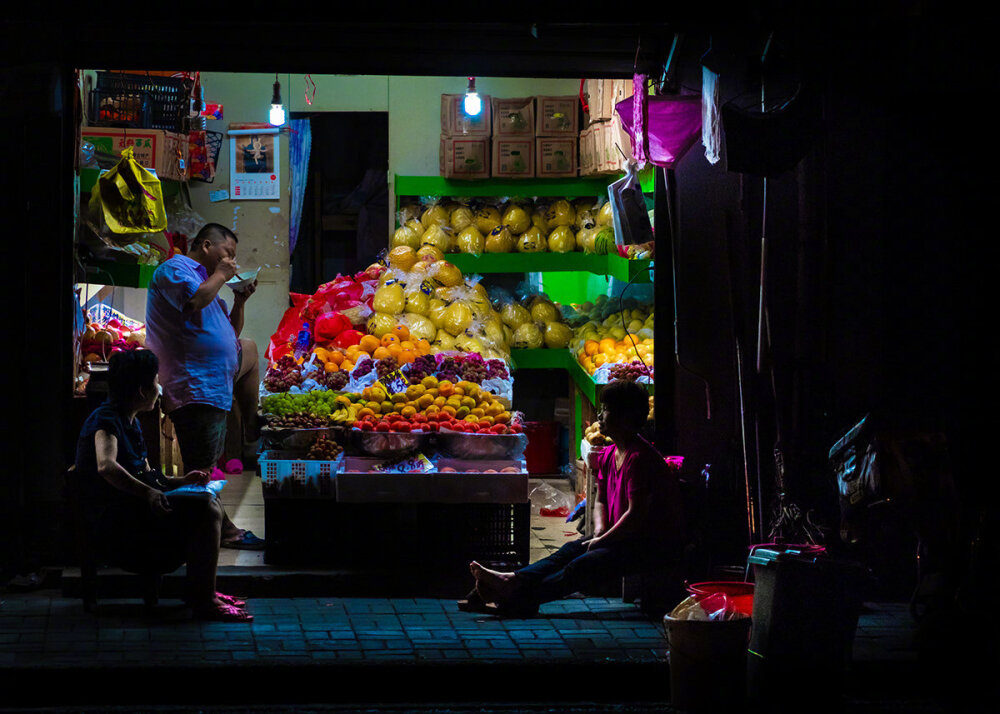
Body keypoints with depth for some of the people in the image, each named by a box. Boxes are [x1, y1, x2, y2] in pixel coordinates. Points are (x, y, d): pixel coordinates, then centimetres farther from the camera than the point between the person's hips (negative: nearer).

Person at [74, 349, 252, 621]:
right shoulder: (106, 420, -14)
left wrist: (180, 481, 11)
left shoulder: (129, 422, 19)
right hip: (115, 522, -11)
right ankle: (203, 600, -17)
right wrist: (147, 492, -39)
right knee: (206, 510, -20)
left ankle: (200, 590, 13)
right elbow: (106, 466, -34)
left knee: (210, 504, 15)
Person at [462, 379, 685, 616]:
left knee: (586, 564, -24)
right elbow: (601, 501, 20)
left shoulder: (639, 458, -20)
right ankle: (514, 581, -24)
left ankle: (520, 599, -33)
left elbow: (636, 515, -23)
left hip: (657, 545, -10)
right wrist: (600, 530, -1)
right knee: (570, 551, -8)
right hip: (626, 538, 10)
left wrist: (602, 540, -14)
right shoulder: (608, 456, 13)